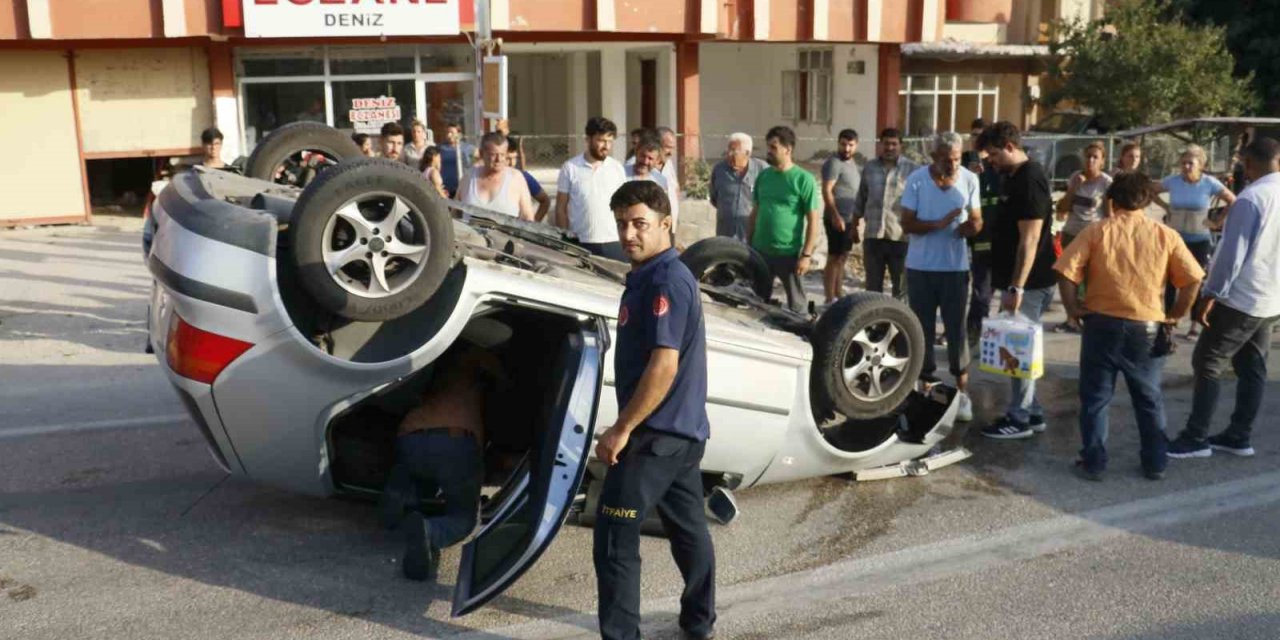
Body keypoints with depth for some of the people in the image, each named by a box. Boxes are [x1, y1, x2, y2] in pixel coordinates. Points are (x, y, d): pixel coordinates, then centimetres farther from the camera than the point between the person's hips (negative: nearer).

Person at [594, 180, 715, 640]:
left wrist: (622, 428, -20)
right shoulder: (648, 275, 12)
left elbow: (664, 366, -25)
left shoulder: (665, 280, -19)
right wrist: (629, 425, 20)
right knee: (688, 527, 19)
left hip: (658, 432, -10)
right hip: (683, 428, 10)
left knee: (613, 538, -4)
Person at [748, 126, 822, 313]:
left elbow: (814, 220, -10)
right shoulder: (763, 176, 6)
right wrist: (748, 244, 12)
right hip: (760, 251, 5)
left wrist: (807, 254, -14)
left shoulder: (803, 179, -9)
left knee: (796, 303, 7)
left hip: (789, 253, -5)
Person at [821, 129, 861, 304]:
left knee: (842, 257, 14)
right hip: (837, 219, -9)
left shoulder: (853, 163, 16)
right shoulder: (834, 163, -13)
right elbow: (827, 191, -21)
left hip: (848, 219, 9)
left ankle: (839, 295, 23)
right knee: (834, 258, -7)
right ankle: (829, 299, -3)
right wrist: (835, 216, -28)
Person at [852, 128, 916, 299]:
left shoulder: (912, 170, -2)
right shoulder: (869, 168, 9)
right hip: (873, 236, 3)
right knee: (873, 285, 12)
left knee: (901, 285, 5)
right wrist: (854, 226, 16)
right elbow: (860, 201, 16)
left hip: (901, 237, -3)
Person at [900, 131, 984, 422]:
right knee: (923, 328, 10)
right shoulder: (917, 180, -7)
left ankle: (963, 392, 5)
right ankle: (925, 382, 24)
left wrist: (971, 227, -19)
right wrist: (940, 224, -23)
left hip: (955, 267, 0)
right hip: (920, 267, 0)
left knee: (956, 330, 0)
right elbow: (907, 223, -8)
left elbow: (976, 220, 5)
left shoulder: (969, 180, -2)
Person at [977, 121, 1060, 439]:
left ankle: (1019, 419, 6)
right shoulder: (1012, 177, 13)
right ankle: (1031, 413, 22)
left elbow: (1030, 239, -22)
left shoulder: (1030, 180, -17)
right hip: (1016, 279, 10)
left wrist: (1016, 287, -24)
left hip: (1028, 282, -10)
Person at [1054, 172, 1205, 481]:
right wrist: (1176, 315, 8)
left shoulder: (1097, 231, -3)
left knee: (1096, 398, 8)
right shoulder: (1165, 235, 2)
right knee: (1149, 399, 16)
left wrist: (1073, 308, -1)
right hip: (1147, 328, 2)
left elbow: (1066, 272, -12)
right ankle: (1156, 463, 23)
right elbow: (1193, 278, -2)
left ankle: (1093, 463, 11)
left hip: (1102, 324, -2)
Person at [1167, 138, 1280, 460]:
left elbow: (1233, 252, -18)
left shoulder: (1251, 197, -16)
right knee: (1252, 368, 13)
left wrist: (1212, 294, -13)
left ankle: (1196, 439, 1)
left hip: (1240, 298, -8)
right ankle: (1239, 437, 20)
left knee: (1207, 364, -1)